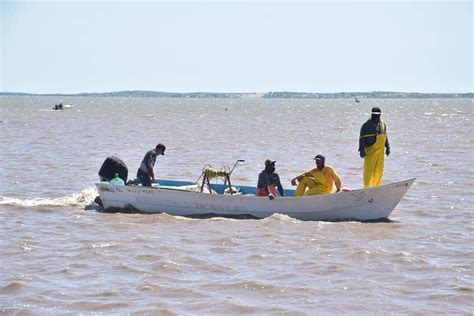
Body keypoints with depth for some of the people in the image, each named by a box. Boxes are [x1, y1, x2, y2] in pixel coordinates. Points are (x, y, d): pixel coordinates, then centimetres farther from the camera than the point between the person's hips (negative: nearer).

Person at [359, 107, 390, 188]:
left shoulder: (383, 124, 13)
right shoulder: (366, 125, -5)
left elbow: (385, 136, 25)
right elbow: (362, 138, -8)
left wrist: (387, 147, 22)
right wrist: (361, 150, -16)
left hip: (380, 151, 6)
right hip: (370, 151, -6)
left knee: (379, 170, 7)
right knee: (368, 170, -7)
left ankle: (375, 186, 18)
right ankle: (367, 188, -3)